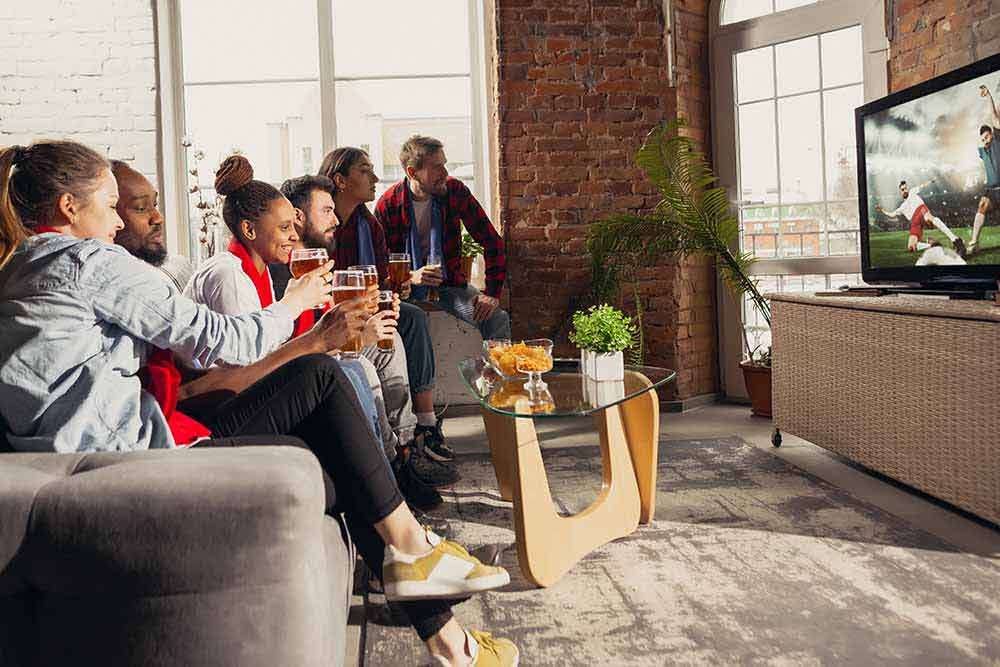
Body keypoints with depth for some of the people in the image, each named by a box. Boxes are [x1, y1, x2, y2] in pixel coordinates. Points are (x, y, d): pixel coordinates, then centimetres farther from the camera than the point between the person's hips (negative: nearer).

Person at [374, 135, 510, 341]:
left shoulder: (455, 191, -4)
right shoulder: (387, 205, -9)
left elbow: (491, 241, -2)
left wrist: (492, 293, -10)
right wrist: (410, 277, -25)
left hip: (450, 285, 2)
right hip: (408, 291, -2)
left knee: (498, 319, -23)